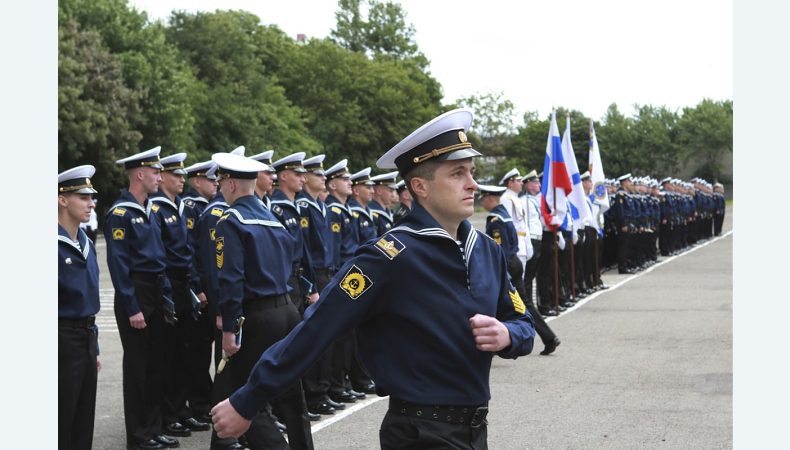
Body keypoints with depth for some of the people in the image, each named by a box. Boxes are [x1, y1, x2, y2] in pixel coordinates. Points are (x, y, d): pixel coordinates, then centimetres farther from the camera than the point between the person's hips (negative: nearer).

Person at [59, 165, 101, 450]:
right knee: (61, 425, 0)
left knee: (84, 422, 14)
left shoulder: (86, 243, 12)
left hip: (87, 337, 8)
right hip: (63, 340, -8)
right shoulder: (57, 244, -15)